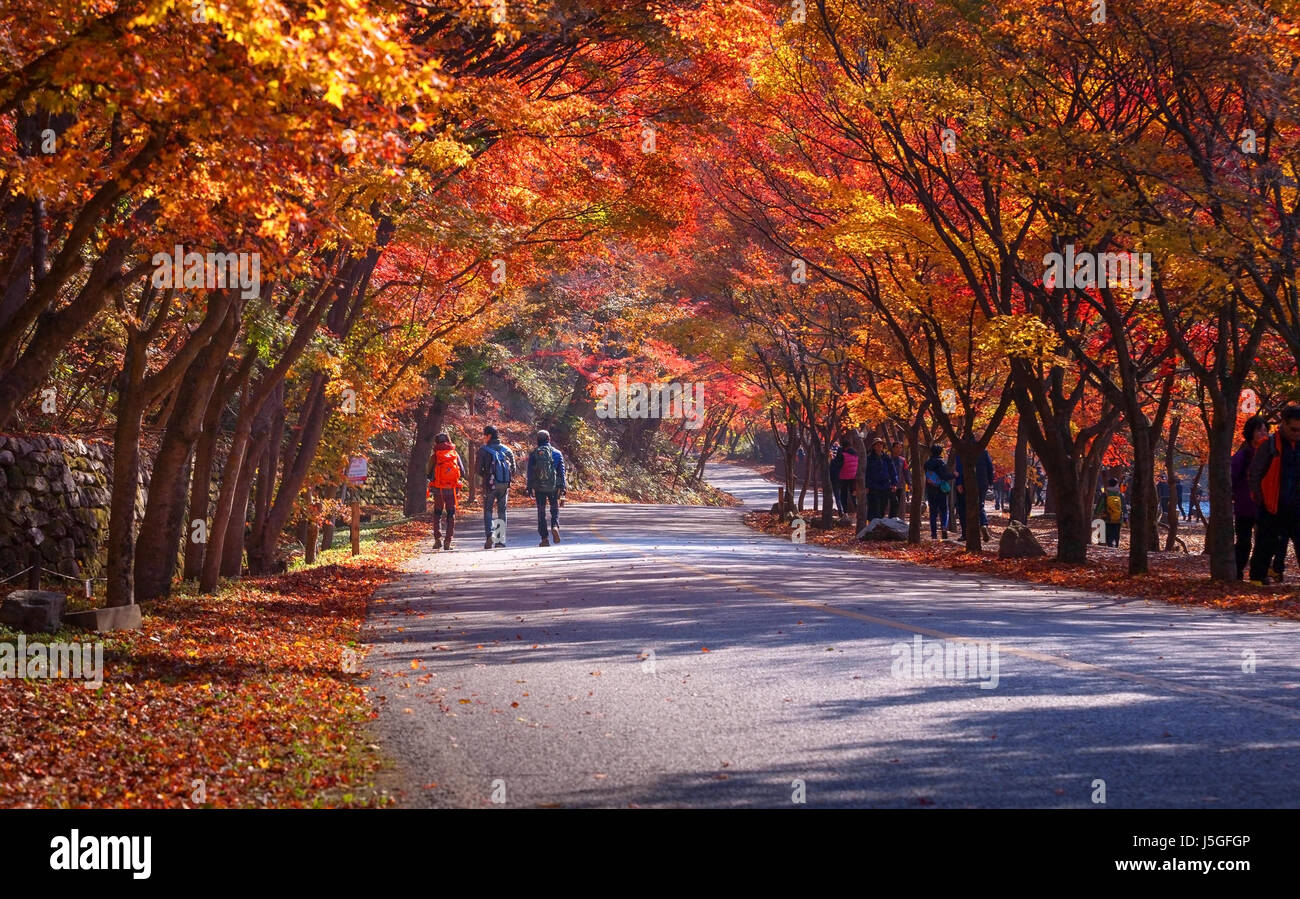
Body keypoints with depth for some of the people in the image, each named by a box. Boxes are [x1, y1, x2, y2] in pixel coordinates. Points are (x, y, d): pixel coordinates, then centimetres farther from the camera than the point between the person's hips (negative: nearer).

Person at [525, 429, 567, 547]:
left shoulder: (533, 454, 0)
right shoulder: (557, 453, 2)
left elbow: (530, 472, 1)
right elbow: (562, 471, 1)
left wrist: (529, 488, 6)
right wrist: (562, 487, 5)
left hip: (539, 487, 0)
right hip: (553, 487, 0)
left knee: (541, 513, 6)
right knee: (555, 510, 13)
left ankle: (544, 538, 3)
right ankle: (555, 526, -16)